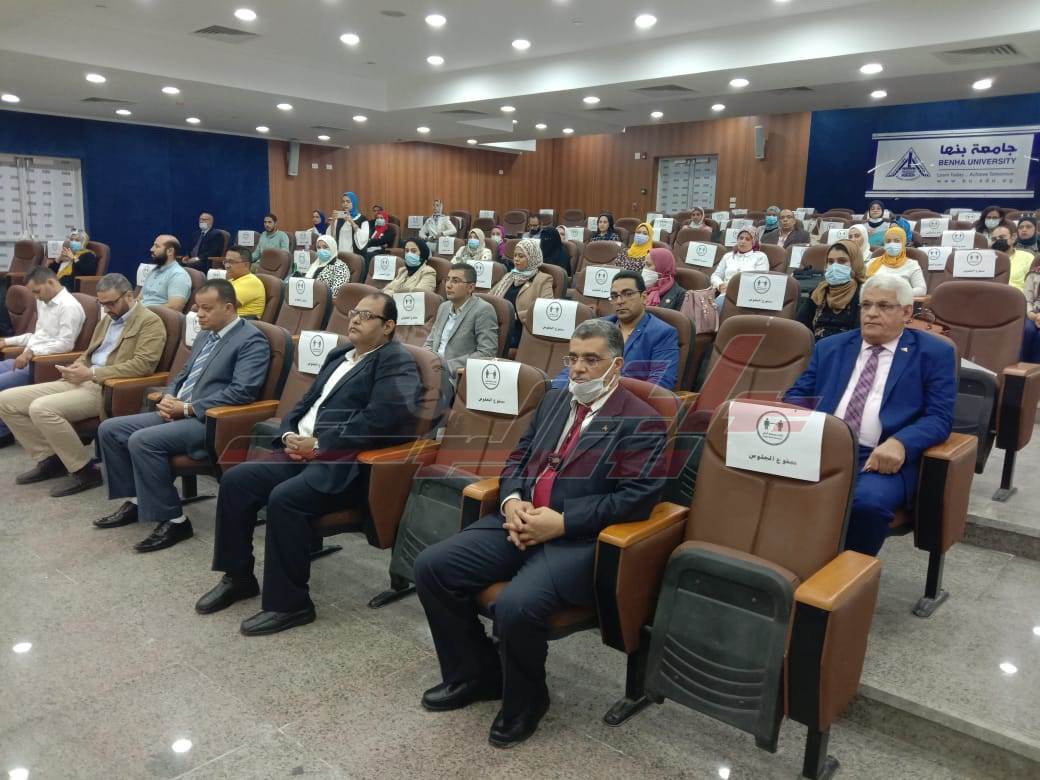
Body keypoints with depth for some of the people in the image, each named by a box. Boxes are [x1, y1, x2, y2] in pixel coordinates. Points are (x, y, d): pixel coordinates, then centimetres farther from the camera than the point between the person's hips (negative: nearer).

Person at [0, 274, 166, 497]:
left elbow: (142, 365, -19)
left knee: (42, 408, -29)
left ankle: (85, 470, -14)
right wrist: (77, 367, 3)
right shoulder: (107, 320, 22)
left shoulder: (150, 322, -7)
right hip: (82, 381, 9)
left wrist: (92, 373, -21)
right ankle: (50, 459, 8)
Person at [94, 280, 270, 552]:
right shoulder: (204, 336, 18)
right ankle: (135, 501, 14)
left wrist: (188, 408, -18)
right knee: (109, 429, 3)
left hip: (211, 421, -9)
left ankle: (173, 520, -16)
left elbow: (242, 392, -21)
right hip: (177, 412, 10)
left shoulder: (252, 340, -11)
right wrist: (168, 398, 2)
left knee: (143, 441, -28)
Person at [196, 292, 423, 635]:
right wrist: (289, 433, 1)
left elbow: (382, 419, -20)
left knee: (284, 499, -29)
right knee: (235, 479, -6)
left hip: (346, 464, -8)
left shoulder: (396, 364, -6)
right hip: (302, 451, 9)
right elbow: (306, 402, 23)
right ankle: (238, 577, 11)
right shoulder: (339, 354, 22)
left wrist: (319, 443, -17)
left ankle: (289, 602, -13)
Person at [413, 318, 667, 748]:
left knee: (516, 605, -31)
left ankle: (524, 701, 2)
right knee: (430, 566, -7)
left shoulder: (642, 422, -4)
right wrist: (511, 500, -3)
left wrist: (562, 521, -18)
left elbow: (638, 497, -13)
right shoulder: (554, 400, 18)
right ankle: (475, 673, 14)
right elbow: (518, 457, 20)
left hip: (578, 539, -7)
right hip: (520, 522, 7)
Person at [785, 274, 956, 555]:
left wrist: (899, 443, -20)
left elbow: (940, 416, 1)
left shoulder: (934, 353, 10)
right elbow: (797, 395, 18)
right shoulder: (830, 347, 21)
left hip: (881, 456, -2)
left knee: (868, 502, -35)